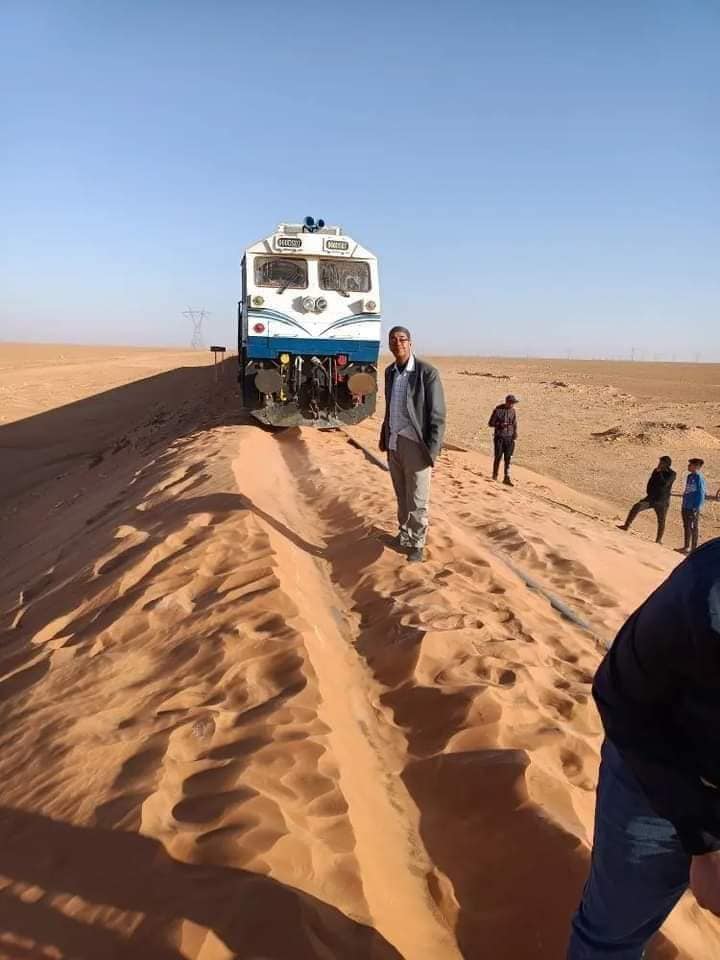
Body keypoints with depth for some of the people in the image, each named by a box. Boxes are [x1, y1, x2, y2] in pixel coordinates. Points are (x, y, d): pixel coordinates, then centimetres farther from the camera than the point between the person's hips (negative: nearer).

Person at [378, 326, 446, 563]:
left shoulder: (427, 373, -14)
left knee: (417, 500, 2)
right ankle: (404, 534, 32)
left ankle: (417, 544, 17)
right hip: (394, 444, 6)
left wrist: (432, 451, -17)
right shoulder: (390, 372, 7)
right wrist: (384, 437, 15)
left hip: (415, 445, -6)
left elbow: (437, 415, -14)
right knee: (402, 496, 17)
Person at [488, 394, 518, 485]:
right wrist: (500, 424, -22)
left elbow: (515, 423, 13)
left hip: (509, 437, 3)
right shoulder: (498, 410, -10)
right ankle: (495, 475, 22)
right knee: (498, 457, 1)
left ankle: (506, 478, -1)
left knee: (508, 458, -3)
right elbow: (490, 423, -6)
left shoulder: (513, 410, 4)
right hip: (499, 437, -3)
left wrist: (515, 433, -4)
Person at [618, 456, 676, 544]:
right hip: (651, 498, 3)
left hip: (662, 501, -3)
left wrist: (659, 472, -20)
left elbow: (664, 484, -24)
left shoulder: (672, 474, -8)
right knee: (636, 507, -21)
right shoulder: (656, 471, 5)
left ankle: (658, 540, 19)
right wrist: (649, 492, 8)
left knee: (661, 521, 3)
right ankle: (626, 525, -20)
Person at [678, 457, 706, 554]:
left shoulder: (699, 477, -15)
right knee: (686, 526, 15)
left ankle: (694, 548, 9)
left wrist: (697, 507, -17)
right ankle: (686, 547, 26)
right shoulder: (689, 476, 10)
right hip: (686, 506, 8)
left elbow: (701, 494, -15)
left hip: (693, 507, -8)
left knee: (694, 527, 1)